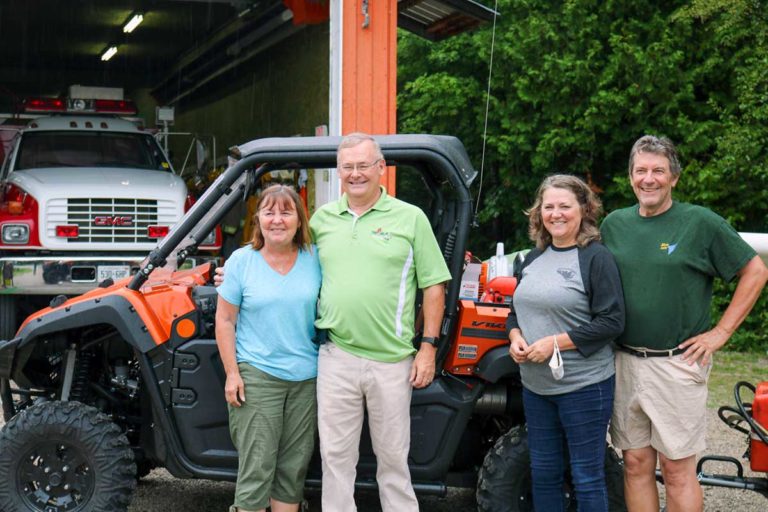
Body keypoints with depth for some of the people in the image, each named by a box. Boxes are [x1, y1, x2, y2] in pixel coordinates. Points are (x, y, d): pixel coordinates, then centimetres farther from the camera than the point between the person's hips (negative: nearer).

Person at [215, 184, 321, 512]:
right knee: (257, 467, -3)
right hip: (256, 376, -3)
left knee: (294, 466, 10)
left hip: (306, 377, 3)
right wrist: (232, 373, -8)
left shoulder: (314, 259, 4)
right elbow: (225, 320, -1)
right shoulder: (241, 261, -2)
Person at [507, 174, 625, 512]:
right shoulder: (533, 259, 12)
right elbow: (516, 311, 21)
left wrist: (556, 342, -19)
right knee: (543, 473, 14)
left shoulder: (596, 257, -9)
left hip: (584, 386, -7)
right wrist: (515, 337, -1)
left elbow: (612, 321, -15)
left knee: (587, 477, 2)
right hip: (535, 386, 7)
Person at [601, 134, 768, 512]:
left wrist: (721, 332, -6)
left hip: (676, 363, -4)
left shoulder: (700, 222, -5)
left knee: (677, 470, 1)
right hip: (625, 363, 4)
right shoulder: (614, 224, 7)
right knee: (636, 464, 10)